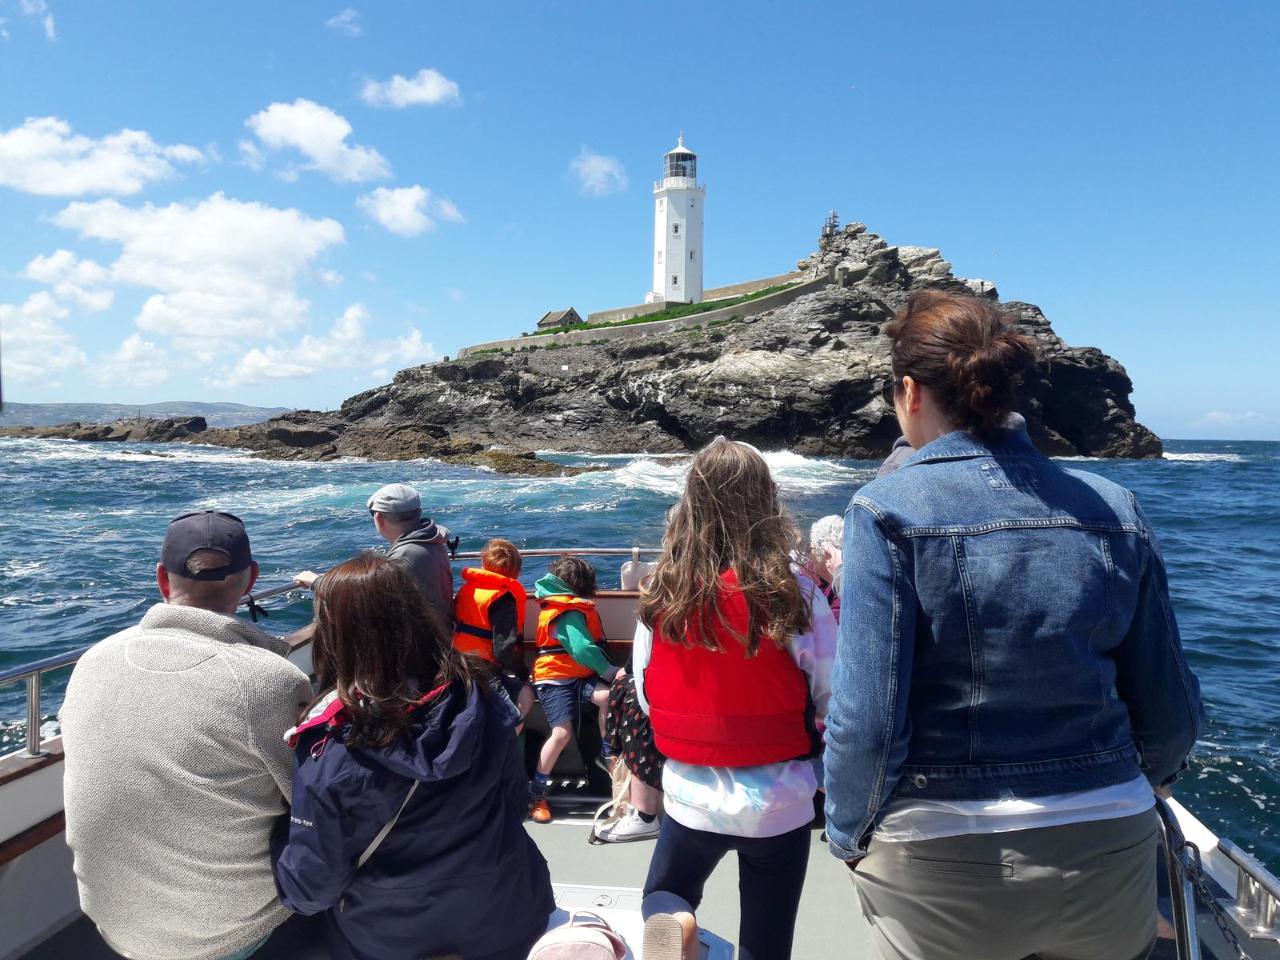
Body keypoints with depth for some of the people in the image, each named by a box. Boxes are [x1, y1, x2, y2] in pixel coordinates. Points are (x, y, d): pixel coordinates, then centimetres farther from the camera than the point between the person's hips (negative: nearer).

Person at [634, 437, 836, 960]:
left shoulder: (662, 591, -10)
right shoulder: (791, 590, -18)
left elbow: (644, 692, 0)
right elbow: (833, 696, -9)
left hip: (691, 794, 2)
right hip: (778, 801, -1)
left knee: (664, 898, 26)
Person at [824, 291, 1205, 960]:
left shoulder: (888, 511, -16)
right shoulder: (1114, 510, -3)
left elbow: (868, 720, -18)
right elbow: (1171, 712, 2)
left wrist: (848, 833, 0)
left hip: (942, 870, -3)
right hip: (1109, 858, 4)